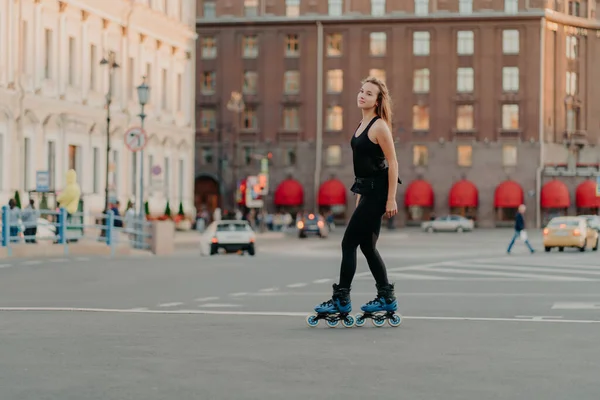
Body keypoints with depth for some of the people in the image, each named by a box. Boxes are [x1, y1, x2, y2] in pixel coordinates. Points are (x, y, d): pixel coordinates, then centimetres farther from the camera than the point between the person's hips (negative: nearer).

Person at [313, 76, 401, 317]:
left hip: (377, 191, -9)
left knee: (349, 243, -6)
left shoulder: (379, 127, -14)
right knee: (367, 246, 13)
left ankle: (341, 300, -1)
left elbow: (392, 164, -16)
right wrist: (360, 194, 19)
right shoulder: (362, 125, 13)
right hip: (367, 191, 9)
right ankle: (386, 298, 20)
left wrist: (391, 199, -20)